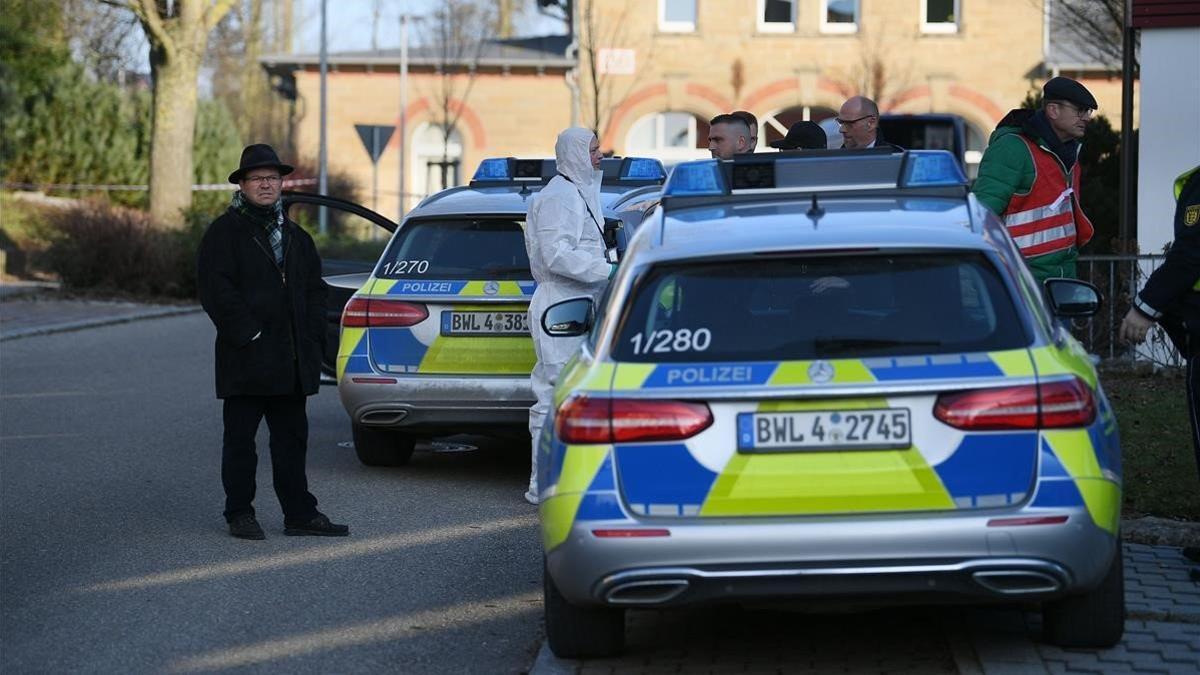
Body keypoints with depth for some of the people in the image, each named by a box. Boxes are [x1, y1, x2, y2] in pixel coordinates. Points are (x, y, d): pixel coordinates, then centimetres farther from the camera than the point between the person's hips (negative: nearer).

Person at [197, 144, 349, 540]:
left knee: (292, 439, 9)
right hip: (245, 359, -6)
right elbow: (216, 288, -12)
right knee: (240, 439, 2)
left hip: (292, 359, 6)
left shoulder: (295, 236, 17)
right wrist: (248, 333, -17)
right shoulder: (224, 232, -3)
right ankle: (239, 514, 8)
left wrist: (312, 337, 5)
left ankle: (300, 514, 12)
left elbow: (314, 288, 19)